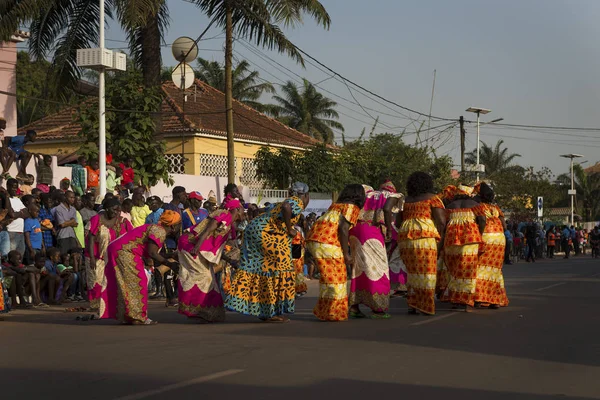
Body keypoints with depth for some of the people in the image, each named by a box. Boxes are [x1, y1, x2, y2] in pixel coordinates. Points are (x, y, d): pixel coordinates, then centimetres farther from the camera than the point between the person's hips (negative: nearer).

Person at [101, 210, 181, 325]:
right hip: (124, 252, -10)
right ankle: (137, 317, -5)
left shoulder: (156, 229, 16)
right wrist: (169, 264, -16)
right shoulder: (160, 231, -15)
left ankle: (125, 316, 18)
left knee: (127, 284, 13)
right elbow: (152, 253, -23)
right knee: (136, 282, -7)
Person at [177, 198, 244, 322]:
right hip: (191, 244, -10)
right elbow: (208, 230, -22)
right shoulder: (225, 215, -8)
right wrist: (197, 246, -33)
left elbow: (216, 248, 20)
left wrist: (229, 260, 18)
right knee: (203, 275, -13)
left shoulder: (229, 225, 21)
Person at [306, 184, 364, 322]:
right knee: (336, 276, 1)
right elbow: (343, 229, -11)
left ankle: (324, 311, 19)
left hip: (313, 238, 8)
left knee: (328, 275, 16)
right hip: (327, 242, -8)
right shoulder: (352, 208, -1)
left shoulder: (336, 205, 25)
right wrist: (346, 254, -7)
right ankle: (333, 313, 3)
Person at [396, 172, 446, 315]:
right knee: (425, 272, -1)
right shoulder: (433, 198, 2)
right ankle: (422, 306, -4)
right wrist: (439, 237, 7)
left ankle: (411, 305, 10)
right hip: (425, 237, -5)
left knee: (413, 272, 15)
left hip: (405, 239, 5)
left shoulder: (406, 201, 17)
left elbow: (398, 223, 16)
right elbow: (441, 221, -7)